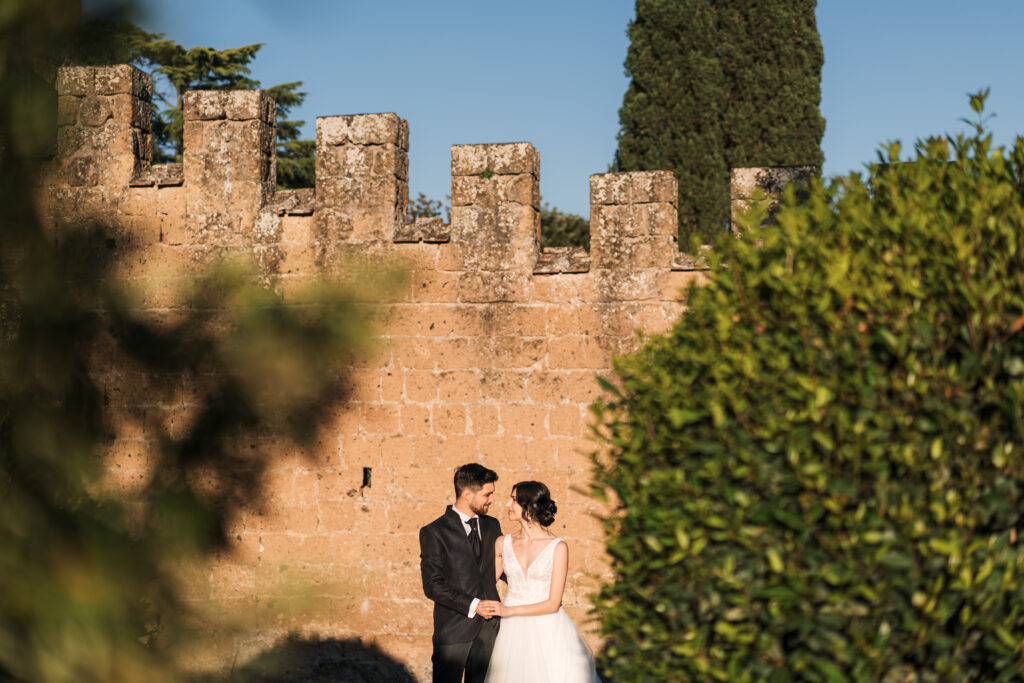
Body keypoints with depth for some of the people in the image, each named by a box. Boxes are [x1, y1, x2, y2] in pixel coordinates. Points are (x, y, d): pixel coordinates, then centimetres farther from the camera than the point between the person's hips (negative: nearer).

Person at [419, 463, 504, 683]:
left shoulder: (492, 526, 11)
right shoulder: (434, 533, -6)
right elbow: (432, 586, -10)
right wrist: (473, 606, -17)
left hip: (488, 625, 5)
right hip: (454, 628, -5)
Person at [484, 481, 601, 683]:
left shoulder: (558, 547, -7)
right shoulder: (502, 544, 4)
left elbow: (553, 603, -10)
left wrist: (510, 610, -15)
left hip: (547, 630, -3)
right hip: (512, 632, 3)